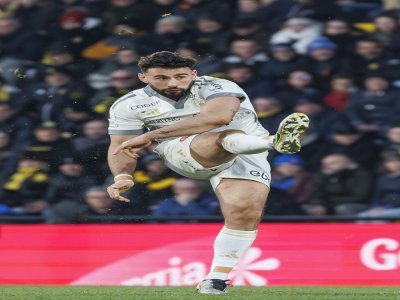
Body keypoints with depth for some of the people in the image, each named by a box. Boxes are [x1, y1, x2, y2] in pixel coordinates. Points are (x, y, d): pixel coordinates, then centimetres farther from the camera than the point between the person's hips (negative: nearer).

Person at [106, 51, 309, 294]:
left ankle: (216, 278, -13)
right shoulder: (129, 105, 4)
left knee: (245, 214, -23)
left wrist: (151, 135, -32)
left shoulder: (215, 87, -12)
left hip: (244, 157, 1)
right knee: (225, 138, -33)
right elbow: (121, 147, 7)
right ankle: (275, 141, -63)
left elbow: (219, 115, -31)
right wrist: (123, 176, -19)